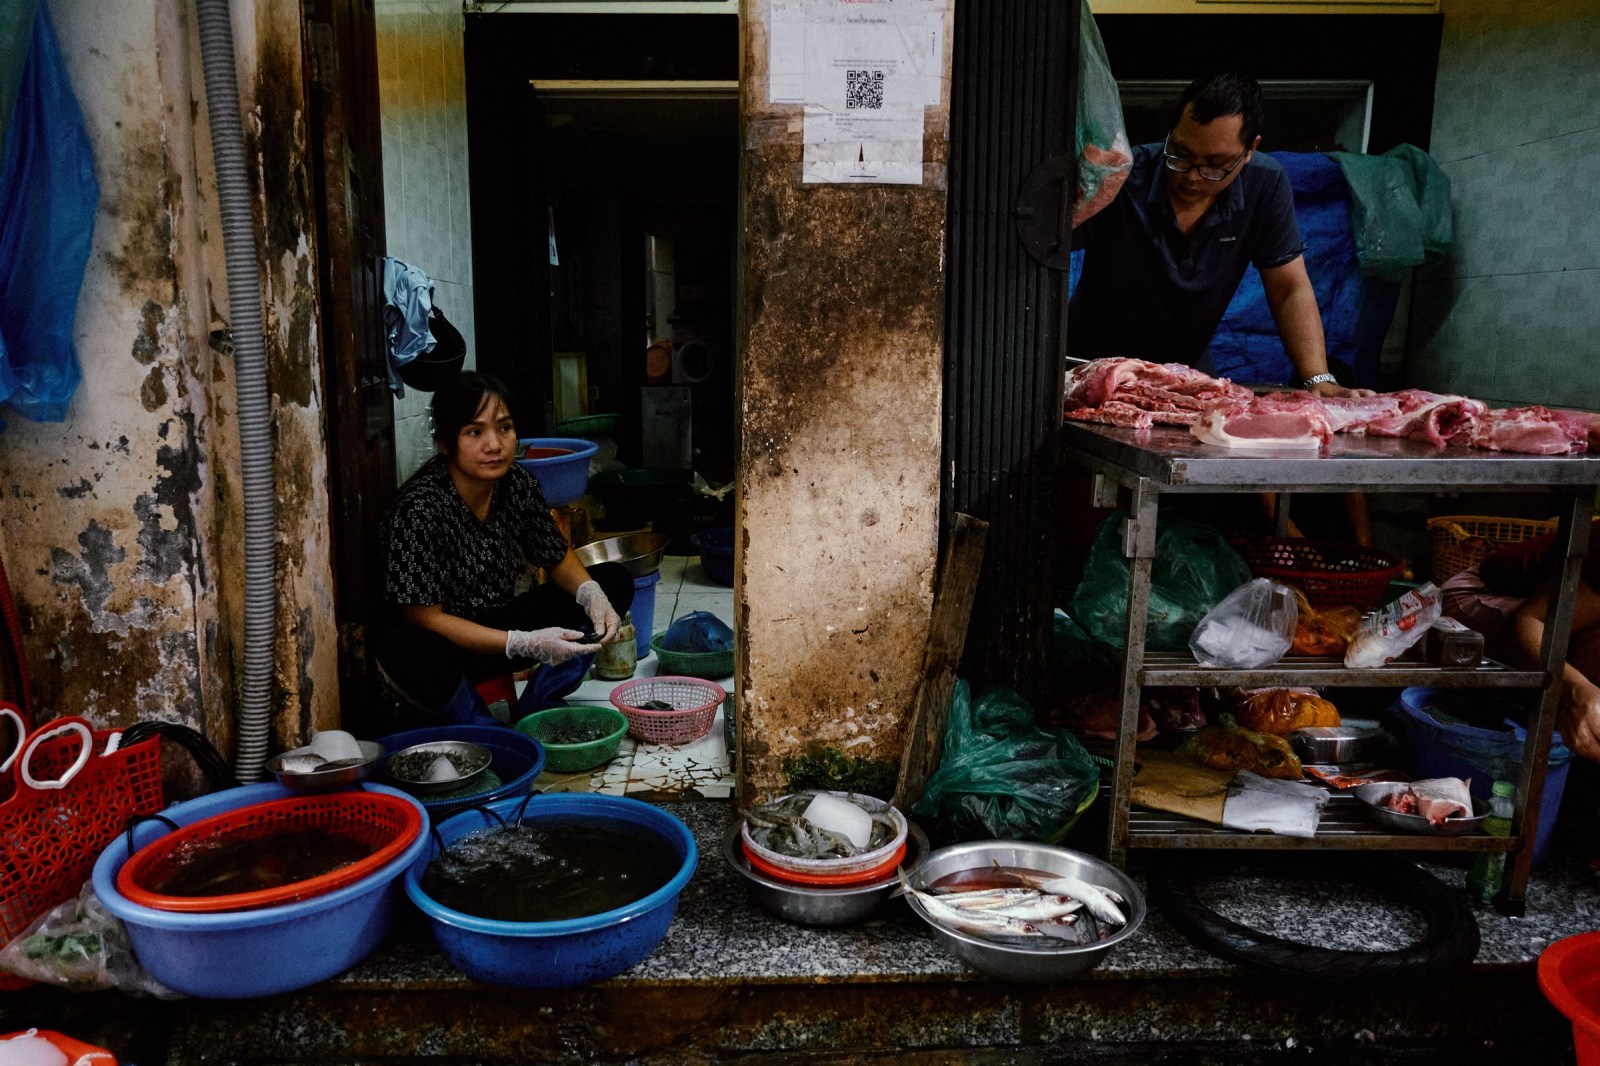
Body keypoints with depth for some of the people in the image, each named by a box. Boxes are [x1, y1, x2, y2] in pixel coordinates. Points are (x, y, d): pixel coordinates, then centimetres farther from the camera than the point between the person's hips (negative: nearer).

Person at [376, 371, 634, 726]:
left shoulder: (518, 484, -8)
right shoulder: (419, 508, -25)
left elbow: (558, 557, 6)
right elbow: (424, 618, -24)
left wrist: (593, 595, -17)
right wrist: (526, 644, -32)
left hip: (498, 624, 6)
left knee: (614, 581, -4)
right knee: (405, 650, -41)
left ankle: (533, 709, -4)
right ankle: (482, 726, -10)